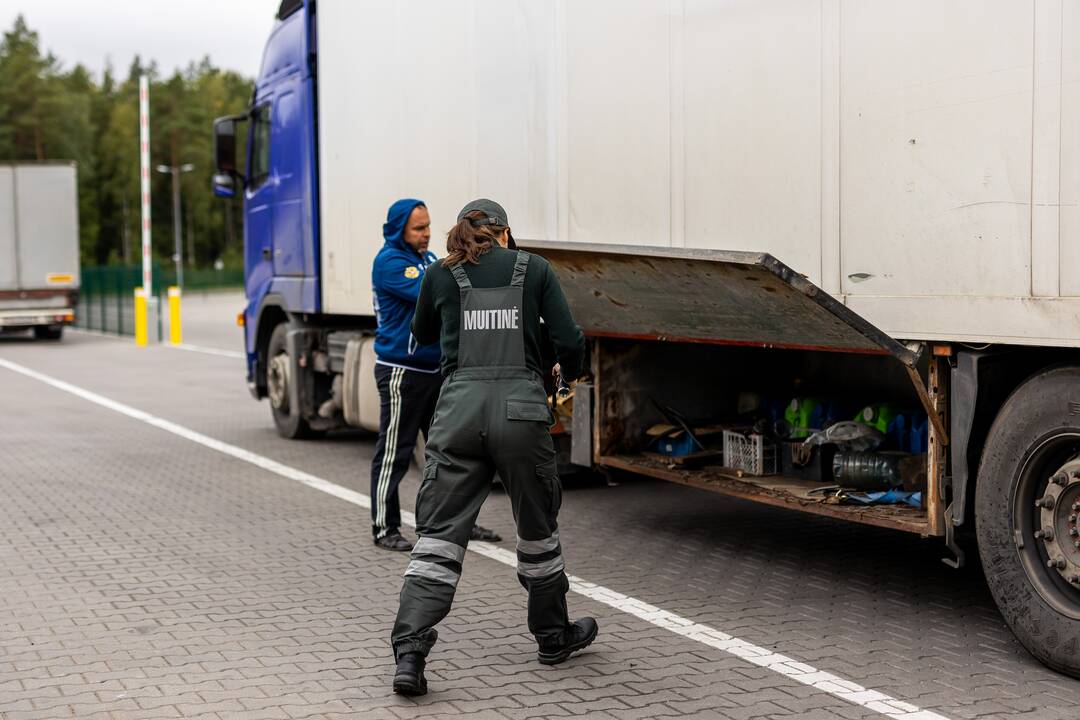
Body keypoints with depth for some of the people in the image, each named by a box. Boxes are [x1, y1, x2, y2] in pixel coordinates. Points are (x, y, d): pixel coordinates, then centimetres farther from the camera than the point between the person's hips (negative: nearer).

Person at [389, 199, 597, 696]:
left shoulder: (440, 276, 11)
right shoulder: (535, 269, 8)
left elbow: (423, 334, 29)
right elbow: (568, 340, 1)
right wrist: (571, 373, 22)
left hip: (459, 408, 1)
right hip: (520, 408, -1)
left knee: (438, 536, 3)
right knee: (538, 531, 18)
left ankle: (409, 651, -10)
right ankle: (553, 636, 33)